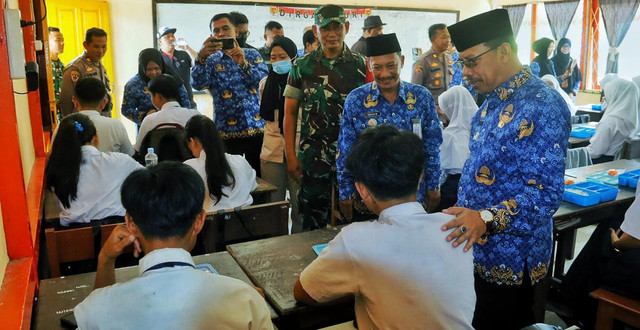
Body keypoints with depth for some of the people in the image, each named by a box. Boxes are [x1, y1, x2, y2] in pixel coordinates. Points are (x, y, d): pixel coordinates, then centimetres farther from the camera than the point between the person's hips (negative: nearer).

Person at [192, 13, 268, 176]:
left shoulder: (252, 55, 10)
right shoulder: (211, 60, 7)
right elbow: (197, 84, -12)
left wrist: (243, 64, -20)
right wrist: (201, 57, -26)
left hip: (257, 128, 1)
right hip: (227, 132, -1)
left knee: (259, 175, 6)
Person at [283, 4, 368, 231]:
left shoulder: (361, 65, 1)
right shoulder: (302, 66, 2)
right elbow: (290, 112, 3)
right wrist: (291, 156, -3)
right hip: (313, 155, 0)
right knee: (313, 222, 11)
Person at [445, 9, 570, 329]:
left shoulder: (542, 105, -20)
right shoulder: (492, 101, 8)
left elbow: (546, 194, -25)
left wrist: (487, 218, -35)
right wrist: (466, 217, 14)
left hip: (511, 259, -8)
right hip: (476, 251, 8)